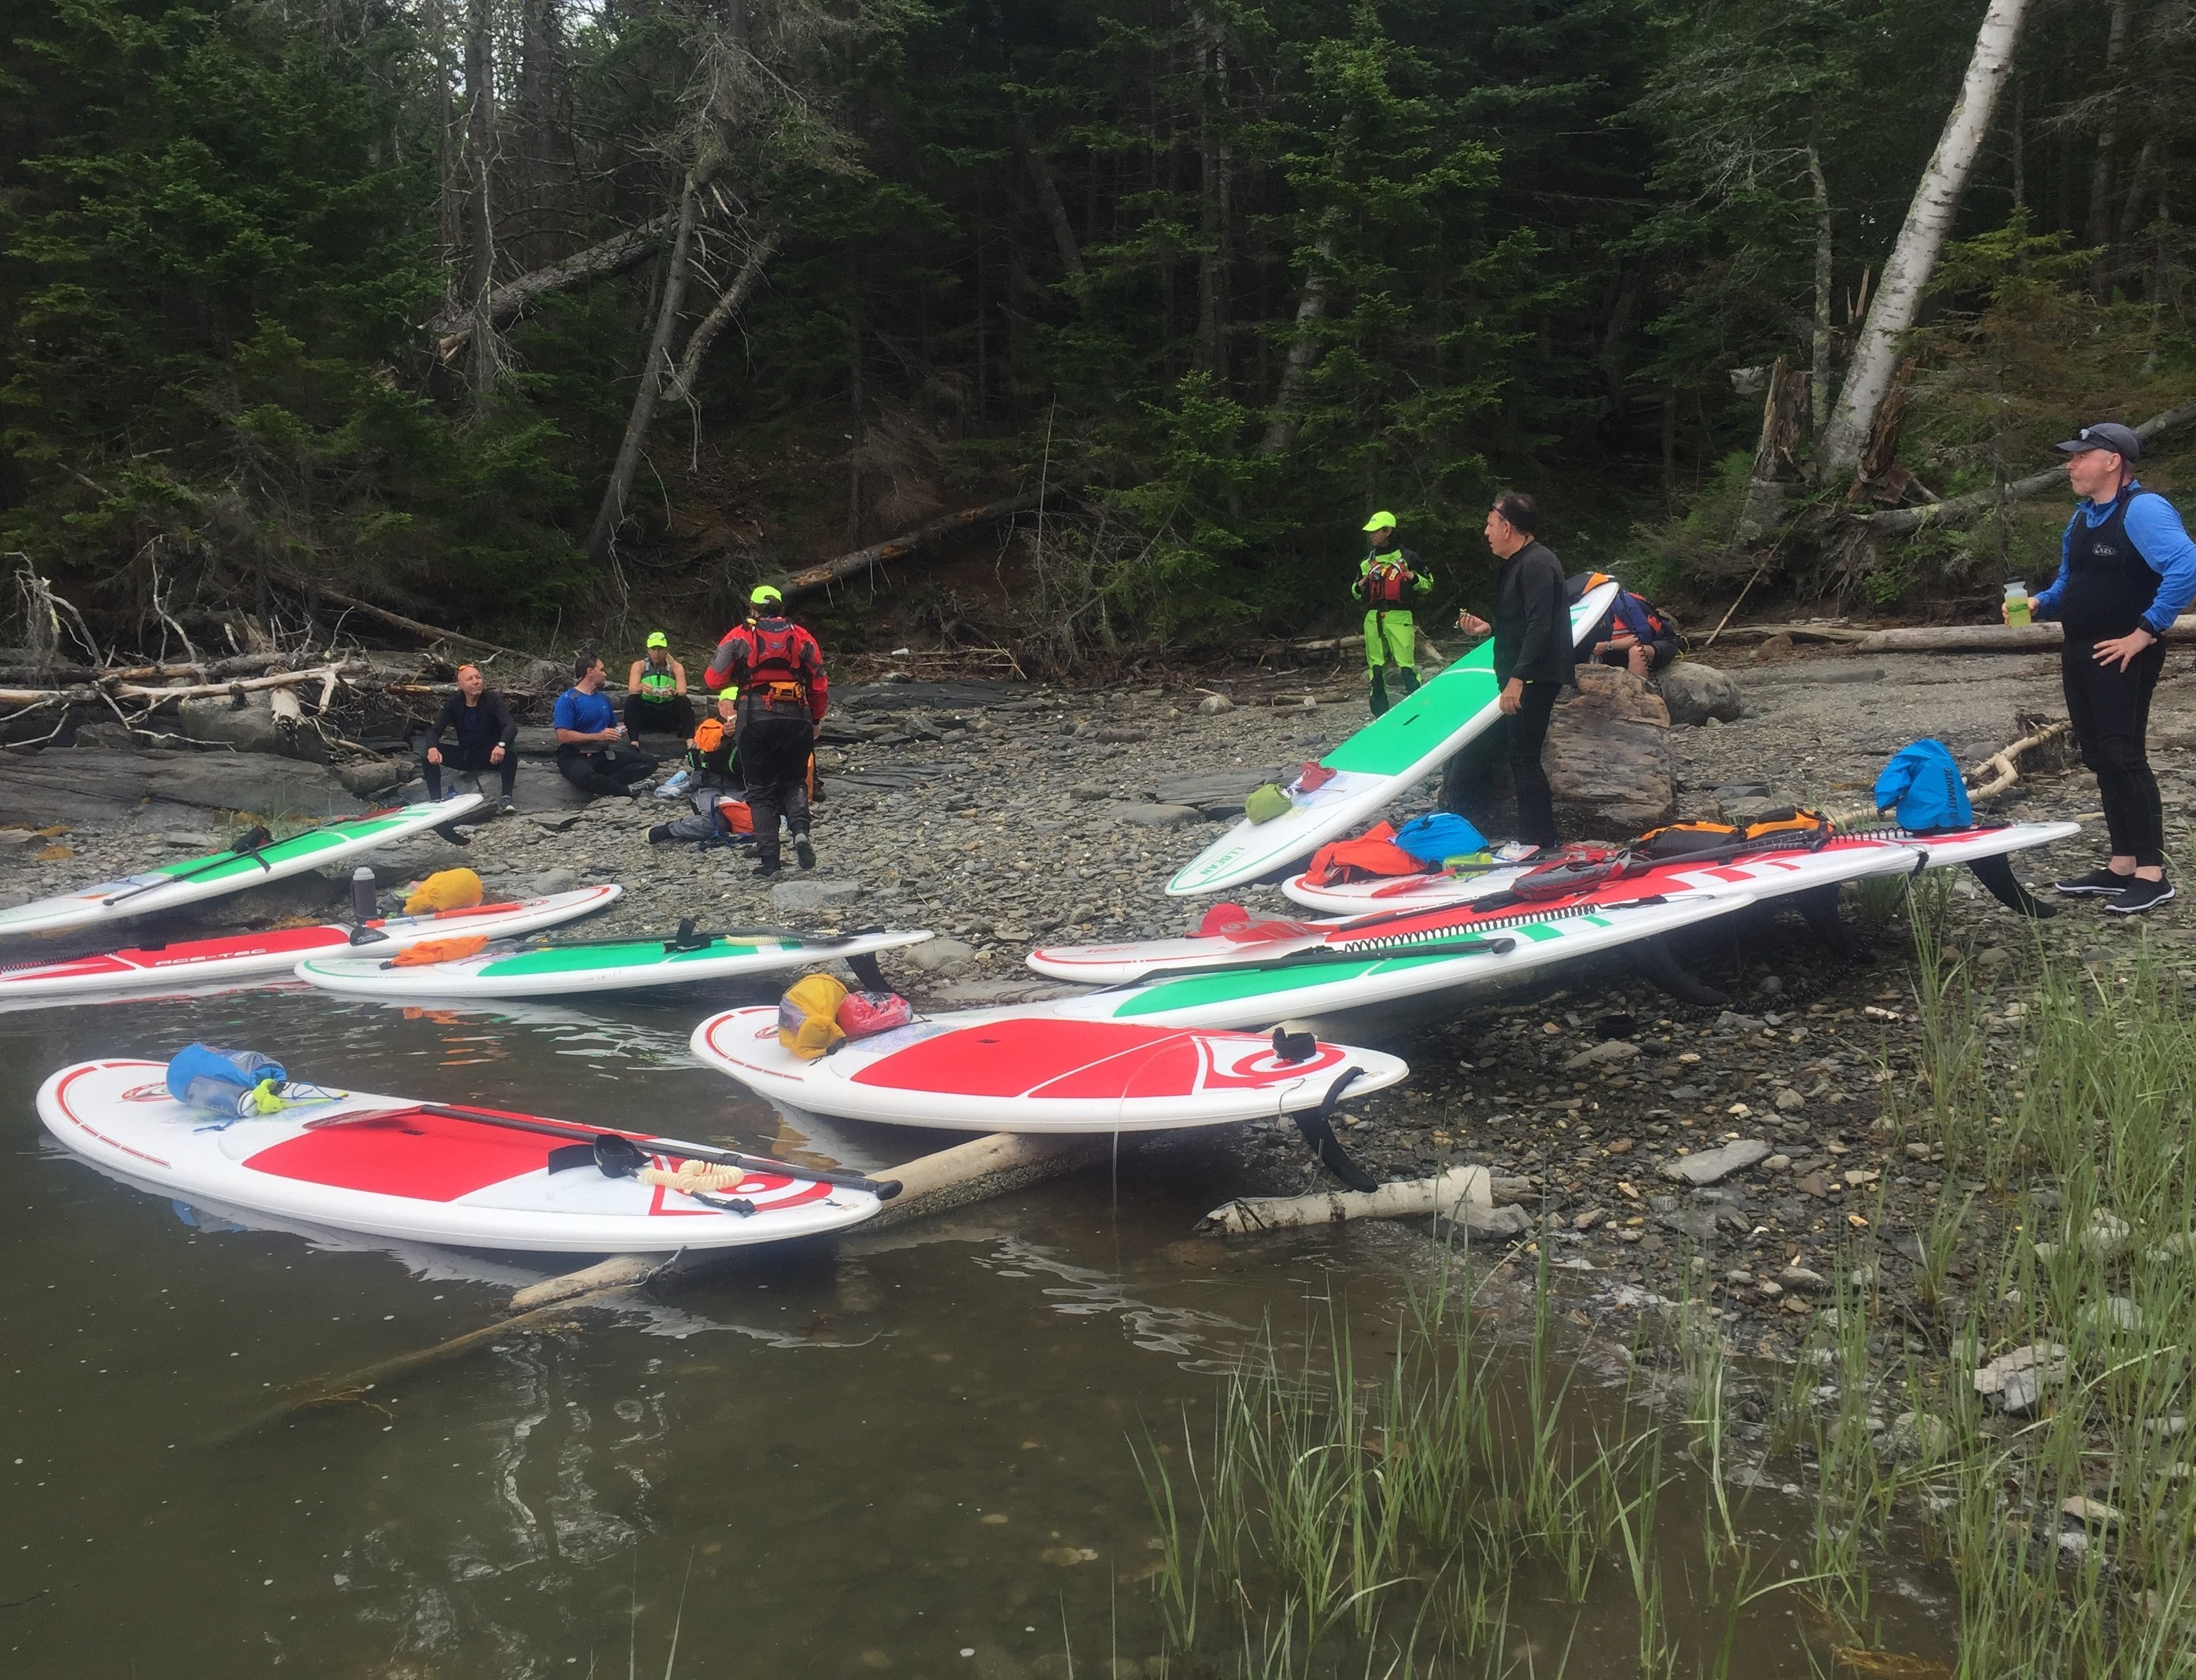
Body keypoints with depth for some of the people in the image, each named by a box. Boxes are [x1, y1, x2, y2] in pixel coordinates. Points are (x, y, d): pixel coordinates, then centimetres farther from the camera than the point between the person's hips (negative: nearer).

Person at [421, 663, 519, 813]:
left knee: (510, 749, -35)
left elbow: (511, 726, -29)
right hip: (465, 755, 3)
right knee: (427, 755, -17)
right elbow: (435, 731, -8)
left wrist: (501, 745, -51)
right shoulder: (453, 704, -5)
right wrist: (432, 748, -33)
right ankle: (435, 800, -11)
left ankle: (507, 798, -31)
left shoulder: (493, 700, -15)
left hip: (491, 755, -3)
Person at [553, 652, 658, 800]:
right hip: (575, 756, -7)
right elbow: (563, 736, -16)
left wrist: (619, 731, 4)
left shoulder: (604, 698, 16)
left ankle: (604, 786, -26)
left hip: (603, 755, 7)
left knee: (649, 762, -13)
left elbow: (613, 727, 29)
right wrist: (598, 736, -18)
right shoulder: (567, 700, -6)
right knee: (584, 776, -43)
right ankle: (628, 790, -21)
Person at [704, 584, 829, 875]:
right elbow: (820, 686, 7)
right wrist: (815, 720, 21)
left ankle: (768, 857, 0)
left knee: (761, 789, 8)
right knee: (794, 782, 18)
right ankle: (800, 829, -10)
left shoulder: (739, 636, 3)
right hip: (796, 718, 2)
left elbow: (714, 680, 0)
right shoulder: (801, 637, 9)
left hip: (755, 720, -2)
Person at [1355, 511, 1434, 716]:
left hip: (1399, 617, -5)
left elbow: (1428, 583, 6)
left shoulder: (1407, 558, 2)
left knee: (1406, 665, -13)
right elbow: (1356, 592, 25)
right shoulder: (1366, 563, 16)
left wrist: (1414, 579, -14)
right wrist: (1359, 587, 2)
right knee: (1376, 666, 5)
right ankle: (1381, 713, 12)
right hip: (1373, 619, 5)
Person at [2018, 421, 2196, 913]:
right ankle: (2122, 866, 19)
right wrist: (2038, 605, 5)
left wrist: (2146, 632, -23)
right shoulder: (2082, 517, 15)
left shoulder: (2142, 510, -15)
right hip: (2080, 655, 9)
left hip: (2122, 656, -9)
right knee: (2100, 759, 11)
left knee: (2123, 756, -9)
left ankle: (2152, 874, -4)